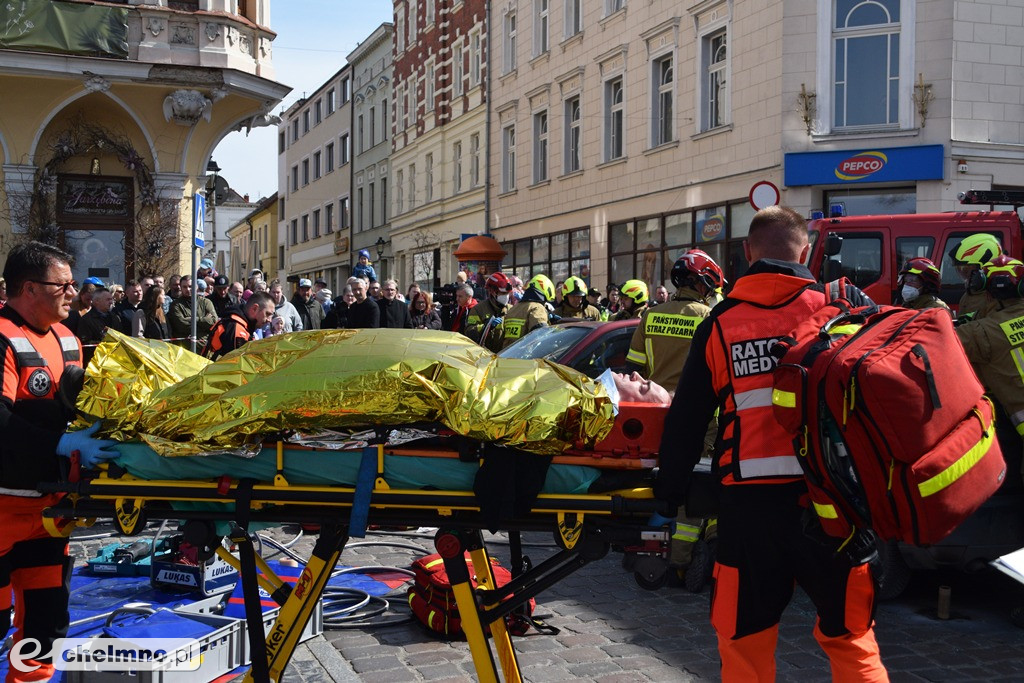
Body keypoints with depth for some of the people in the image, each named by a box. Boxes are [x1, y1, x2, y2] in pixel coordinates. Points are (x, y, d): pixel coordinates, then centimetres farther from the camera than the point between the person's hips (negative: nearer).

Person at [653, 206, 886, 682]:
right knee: (850, 639, 12)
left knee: (744, 643, 13)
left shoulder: (719, 324, 5)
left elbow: (685, 421, 7)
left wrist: (669, 491, 16)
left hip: (749, 504, 1)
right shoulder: (842, 304, 1)